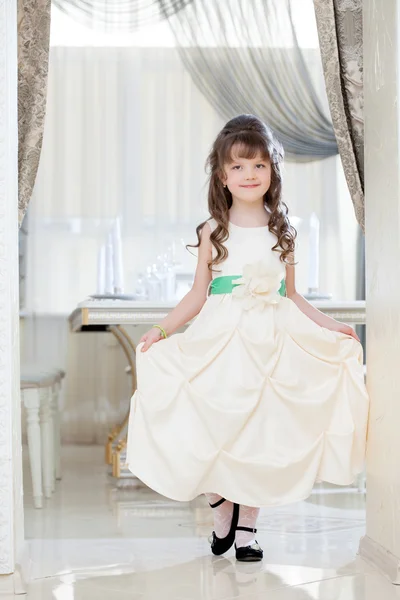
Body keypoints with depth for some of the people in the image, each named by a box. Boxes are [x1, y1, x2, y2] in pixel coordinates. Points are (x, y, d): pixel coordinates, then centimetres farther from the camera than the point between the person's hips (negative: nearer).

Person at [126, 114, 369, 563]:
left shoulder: (282, 231, 7)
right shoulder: (213, 232, 1)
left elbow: (291, 295, 13)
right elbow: (198, 294, 3)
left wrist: (330, 326, 8)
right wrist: (162, 331, -6)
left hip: (272, 343, 2)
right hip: (221, 340, -1)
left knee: (262, 429, 3)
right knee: (217, 426, -2)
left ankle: (247, 525, 17)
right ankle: (221, 509, 22)